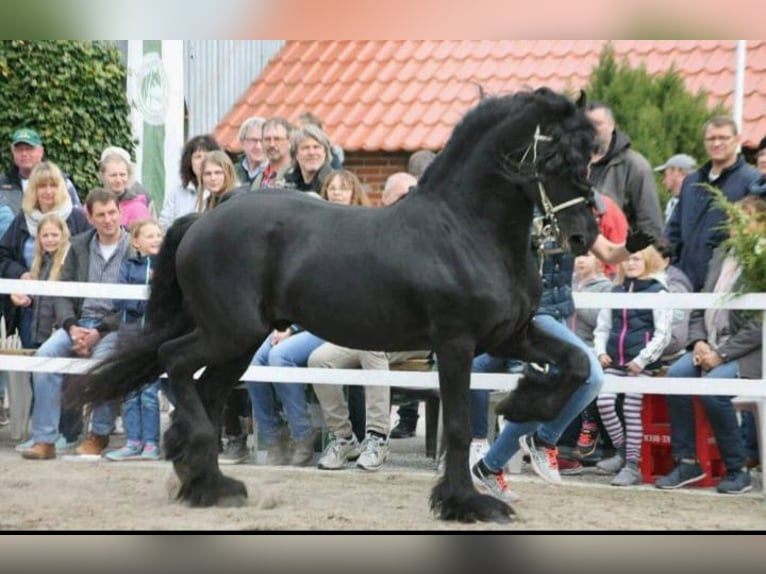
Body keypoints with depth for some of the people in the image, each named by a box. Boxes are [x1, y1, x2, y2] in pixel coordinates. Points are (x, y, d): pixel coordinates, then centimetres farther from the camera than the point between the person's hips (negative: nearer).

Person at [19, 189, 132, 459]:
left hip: (114, 325, -4)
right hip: (79, 322, 4)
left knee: (102, 359, -35)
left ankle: (100, 435, -13)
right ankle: (44, 440, -24)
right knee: (45, 355, -24)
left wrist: (99, 332, -16)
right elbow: (63, 292, 11)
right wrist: (72, 328, -8)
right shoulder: (79, 246, 13)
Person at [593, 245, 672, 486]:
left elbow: (662, 334, -7)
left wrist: (642, 360, -13)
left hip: (640, 363, -5)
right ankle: (621, 452, 10)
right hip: (614, 361, 5)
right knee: (604, 402, -8)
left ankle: (632, 465, -2)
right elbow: (602, 327, 20)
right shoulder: (616, 292, 16)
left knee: (632, 409, -8)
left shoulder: (657, 292, -2)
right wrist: (601, 352, 3)